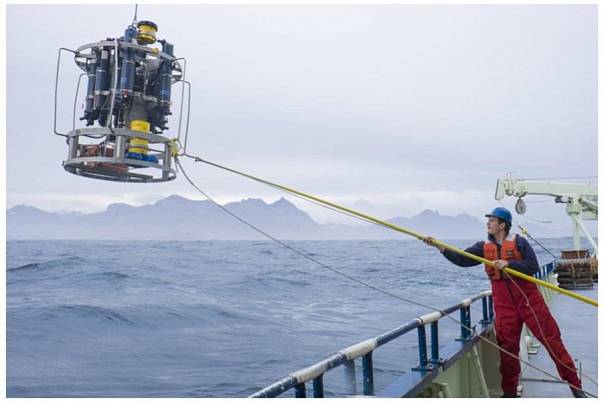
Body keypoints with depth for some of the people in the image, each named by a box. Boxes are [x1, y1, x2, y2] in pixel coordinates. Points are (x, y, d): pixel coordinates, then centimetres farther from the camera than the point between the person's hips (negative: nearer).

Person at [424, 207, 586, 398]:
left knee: (551, 338, -1)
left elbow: (533, 267, -11)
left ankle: (574, 383, 12)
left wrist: (508, 263, -21)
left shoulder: (519, 242, -5)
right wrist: (439, 246, -16)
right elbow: (462, 259, -5)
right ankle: (509, 391, 19)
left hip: (529, 299, -3)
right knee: (507, 347, 5)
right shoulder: (484, 247, 5)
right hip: (504, 305, 3)